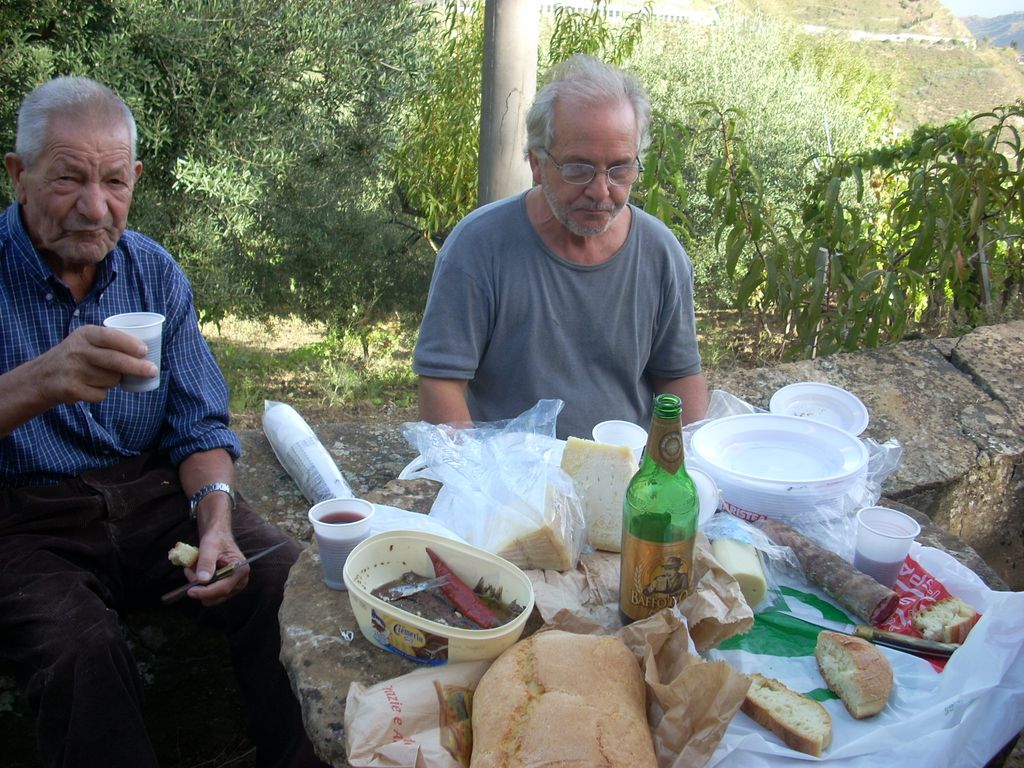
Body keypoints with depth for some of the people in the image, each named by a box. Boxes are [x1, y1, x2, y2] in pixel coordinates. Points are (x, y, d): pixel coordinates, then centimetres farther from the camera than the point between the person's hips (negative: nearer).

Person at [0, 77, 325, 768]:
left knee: (291, 581, -18)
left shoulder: (155, 272, 4)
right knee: (82, 647, -32)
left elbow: (198, 424, 4)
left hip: (154, 495, 3)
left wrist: (216, 519, -15)